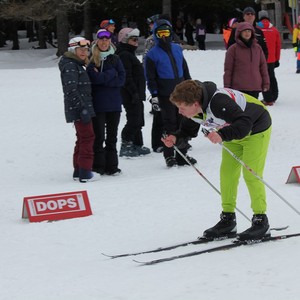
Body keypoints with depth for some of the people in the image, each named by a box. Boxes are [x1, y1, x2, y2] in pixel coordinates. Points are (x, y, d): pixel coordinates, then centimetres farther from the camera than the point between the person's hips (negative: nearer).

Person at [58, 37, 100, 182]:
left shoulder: (77, 65, 19)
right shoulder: (70, 66, -14)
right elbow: (71, 90, -22)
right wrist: (83, 108, -24)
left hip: (80, 109, 10)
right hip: (79, 109, -10)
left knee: (82, 138, 15)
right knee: (87, 137, -8)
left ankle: (78, 171, 20)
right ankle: (85, 173, -7)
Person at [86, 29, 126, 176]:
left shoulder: (115, 59, 8)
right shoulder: (91, 60, -2)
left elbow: (121, 79, -2)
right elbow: (95, 78, -16)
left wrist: (103, 78, -12)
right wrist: (112, 73, -9)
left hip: (114, 103, 3)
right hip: (98, 104, -3)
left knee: (112, 136, 9)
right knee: (99, 136, -1)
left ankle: (112, 166, 15)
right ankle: (98, 167, 5)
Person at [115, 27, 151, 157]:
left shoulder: (130, 54, 19)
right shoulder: (124, 55, -14)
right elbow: (126, 77, -21)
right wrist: (134, 92, -24)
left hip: (136, 94, 11)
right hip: (131, 95, -11)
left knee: (138, 121, 15)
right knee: (134, 120, -11)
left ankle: (137, 146, 21)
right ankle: (125, 147, -8)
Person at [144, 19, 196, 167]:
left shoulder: (177, 49, 11)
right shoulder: (153, 54, -4)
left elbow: (185, 70, 19)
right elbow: (150, 77, -5)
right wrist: (154, 95, -11)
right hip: (165, 95, -5)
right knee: (169, 124, -3)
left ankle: (182, 155, 15)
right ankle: (169, 155, 5)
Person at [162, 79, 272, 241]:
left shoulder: (219, 102, -41)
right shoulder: (194, 111, -15)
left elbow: (244, 124, -45)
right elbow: (188, 130, 4)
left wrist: (222, 135, -58)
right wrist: (176, 138, -17)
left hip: (256, 129, -8)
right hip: (233, 132, 8)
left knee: (250, 174, -12)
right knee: (227, 173, 3)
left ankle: (261, 222, -3)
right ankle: (228, 220, 11)